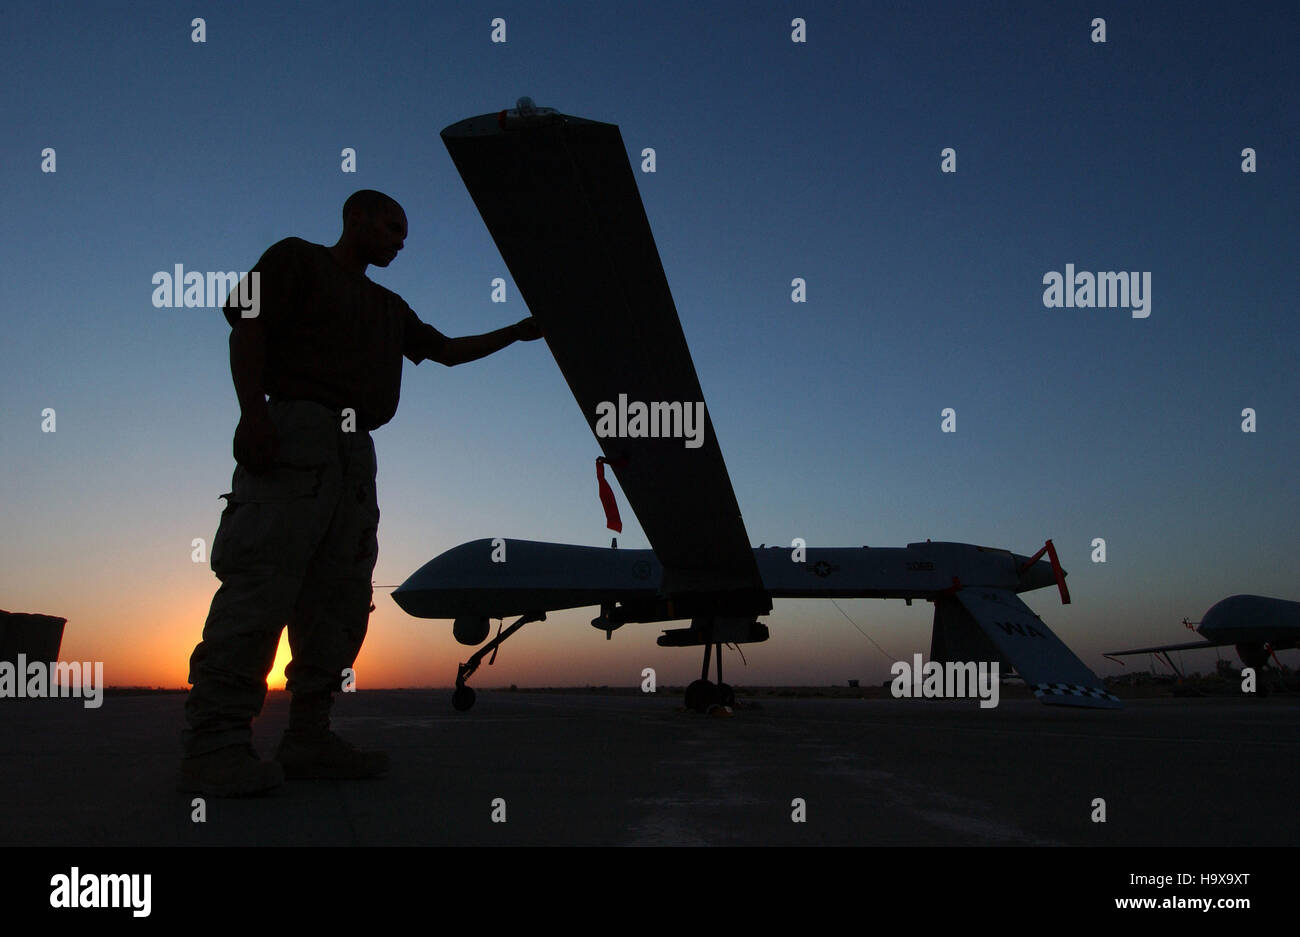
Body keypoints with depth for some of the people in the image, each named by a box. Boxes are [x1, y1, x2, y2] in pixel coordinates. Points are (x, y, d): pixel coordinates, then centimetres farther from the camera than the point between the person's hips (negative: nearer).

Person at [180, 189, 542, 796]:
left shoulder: (389, 307, 32)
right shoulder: (297, 259, 11)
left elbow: (447, 351, 37)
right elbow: (248, 327, -1)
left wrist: (517, 333, 34)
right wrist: (254, 411, -16)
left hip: (355, 451, 8)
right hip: (295, 431, -8)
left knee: (342, 597, 0)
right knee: (261, 585, -18)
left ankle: (307, 738, 3)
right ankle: (215, 744, -18)